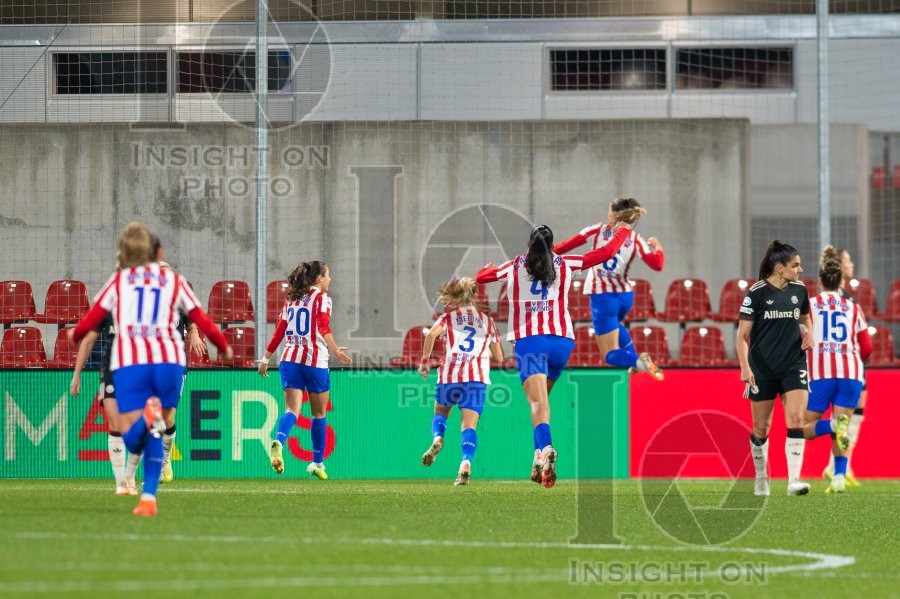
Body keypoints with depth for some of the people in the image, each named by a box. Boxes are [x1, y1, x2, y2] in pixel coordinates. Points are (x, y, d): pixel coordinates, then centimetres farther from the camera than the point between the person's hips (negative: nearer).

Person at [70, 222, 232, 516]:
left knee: (132, 439, -3)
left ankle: (148, 417, -38)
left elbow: (91, 319, 17)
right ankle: (149, 497, 1)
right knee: (154, 436, 14)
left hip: (130, 362, -2)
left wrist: (75, 335, 39)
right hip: (169, 360, 2)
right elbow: (201, 320, 19)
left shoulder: (118, 281, 13)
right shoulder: (173, 281, 16)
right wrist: (224, 346, 35)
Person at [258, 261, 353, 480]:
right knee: (319, 413, 12)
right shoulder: (321, 298, -1)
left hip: (290, 358, 4)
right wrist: (335, 350, -26)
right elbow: (324, 327, -17)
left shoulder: (292, 299, 15)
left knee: (292, 410, -7)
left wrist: (265, 358, 20)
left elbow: (279, 331, 15)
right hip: (314, 360, -4)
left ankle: (278, 441, -38)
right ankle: (317, 463, 19)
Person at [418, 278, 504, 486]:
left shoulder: (449, 316, 10)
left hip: (450, 375, -1)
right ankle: (466, 463, -28)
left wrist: (425, 361, -2)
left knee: (440, 412, 20)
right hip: (477, 377, 1)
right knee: (469, 424, -4)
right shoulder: (487, 320, 18)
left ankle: (437, 438, -12)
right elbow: (498, 357, 21)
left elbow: (432, 334, -11)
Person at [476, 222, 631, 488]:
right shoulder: (565, 265, 12)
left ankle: (545, 448, -41)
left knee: (538, 403, -16)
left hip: (529, 341, -2)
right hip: (561, 340, 2)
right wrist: (622, 230, 35)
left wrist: (489, 268, 46)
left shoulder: (515, 267, 12)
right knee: (542, 398, 18)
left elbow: (480, 277, 23)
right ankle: (539, 459, 9)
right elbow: (606, 252, 17)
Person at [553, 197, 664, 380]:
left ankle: (637, 361, -31)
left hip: (602, 295, -4)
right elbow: (657, 264, -8)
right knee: (615, 324, 41)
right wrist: (657, 247, 13)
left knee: (611, 355, 0)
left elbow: (567, 245, -3)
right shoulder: (635, 240, -2)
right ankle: (636, 361, 25)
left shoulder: (598, 231, -5)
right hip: (625, 295, 4)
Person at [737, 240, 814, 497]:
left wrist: (808, 332, 1)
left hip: (794, 365, 2)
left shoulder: (799, 290, 4)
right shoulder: (757, 292, -8)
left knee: (796, 419, -14)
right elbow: (742, 334, -6)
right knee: (761, 427, 7)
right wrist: (745, 367, -15)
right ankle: (761, 478, 27)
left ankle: (794, 480, -18)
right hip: (763, 368, -2)